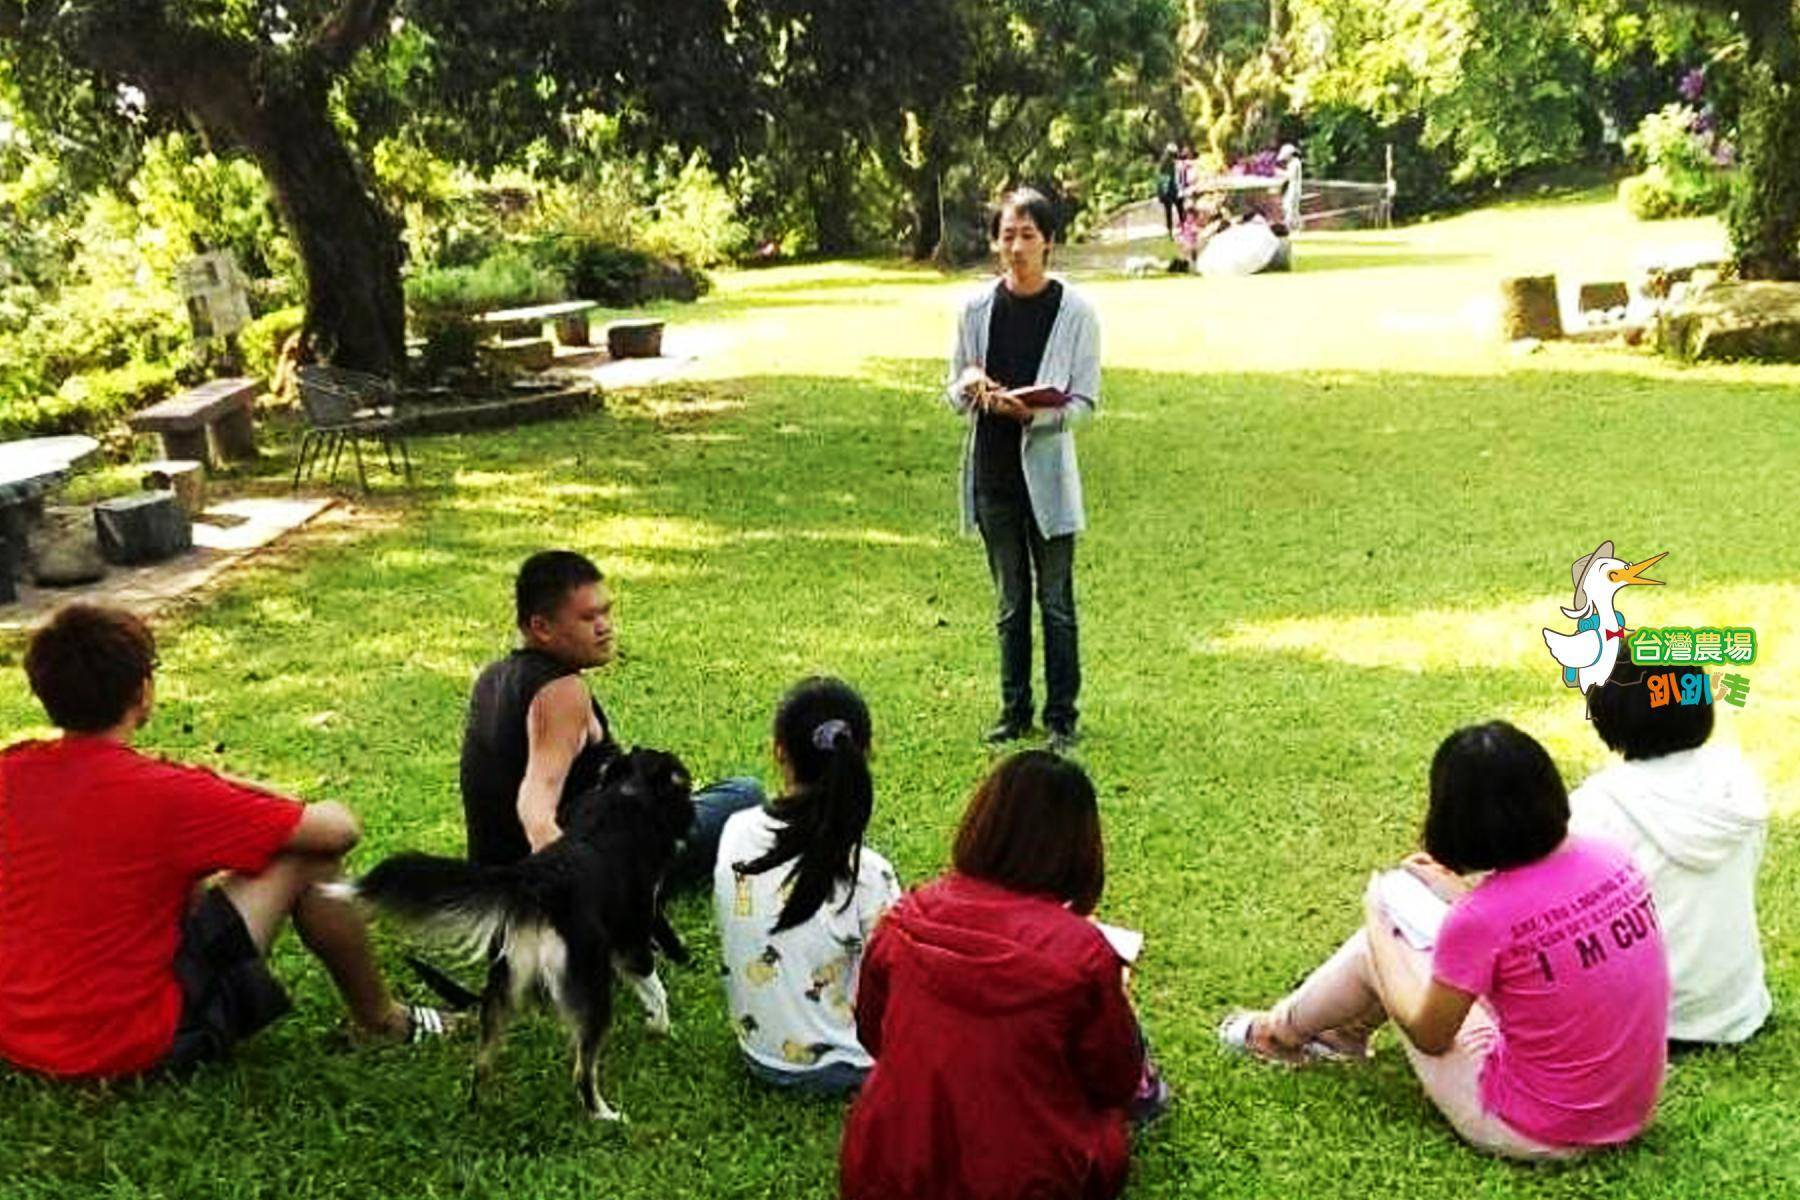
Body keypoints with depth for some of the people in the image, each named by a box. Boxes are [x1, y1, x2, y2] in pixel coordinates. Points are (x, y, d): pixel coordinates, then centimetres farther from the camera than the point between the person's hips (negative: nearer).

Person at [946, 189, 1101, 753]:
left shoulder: (1075, 311, -5)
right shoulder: (977, 308, 4)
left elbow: (1085, 402, -6)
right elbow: (954, 396, 9)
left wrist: (1033, 412, -24)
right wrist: (969, 385, -14)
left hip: (1047, 473, -3)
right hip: (992, 470, 3)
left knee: (1055, 601, 4)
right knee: (1010, 601, 13)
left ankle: (1061, 716, 15)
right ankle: (1015, 710, 24)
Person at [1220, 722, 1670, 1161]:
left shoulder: (1479, 921, -26)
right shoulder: (1609, 858, -9)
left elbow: (1428, 1035, -7)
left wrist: (1376, 920, 4)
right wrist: (1460, 895, 18)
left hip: (1532, 1134, -6)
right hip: (1630, 1114, 6)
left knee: (1382, 944, 10)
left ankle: (1280, 1031, 39)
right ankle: (1349, 1030, 45)